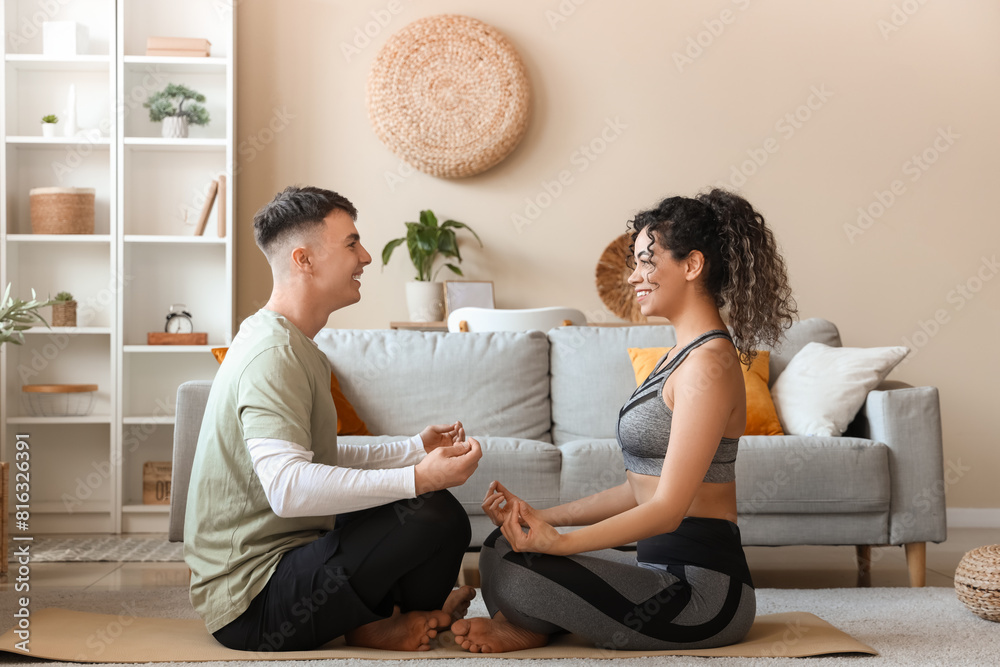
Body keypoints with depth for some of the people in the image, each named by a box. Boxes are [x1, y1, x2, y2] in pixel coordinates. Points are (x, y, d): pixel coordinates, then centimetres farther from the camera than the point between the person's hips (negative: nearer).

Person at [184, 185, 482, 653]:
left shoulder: (291, 344, 14)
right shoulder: (273, 354, -20)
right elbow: (287, 486, -34)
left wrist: (415, 450, 8)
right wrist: (417, 478, -35)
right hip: (253, 606, -11)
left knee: (434, 504, 21)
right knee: (437, 518, -24)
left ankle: (369, 622, 7)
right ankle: (380, 629, 3)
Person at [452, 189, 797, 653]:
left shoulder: (709, 363, -16)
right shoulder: (684, 354, 16)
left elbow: (668, 508, -23)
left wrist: (559, 542, -31)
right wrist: (544, 517, 8)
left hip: (702, 587, -10)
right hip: (669, 570, 10)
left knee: (517, 570, -21)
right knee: (504, 545, 3)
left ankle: (529, 628, 5)